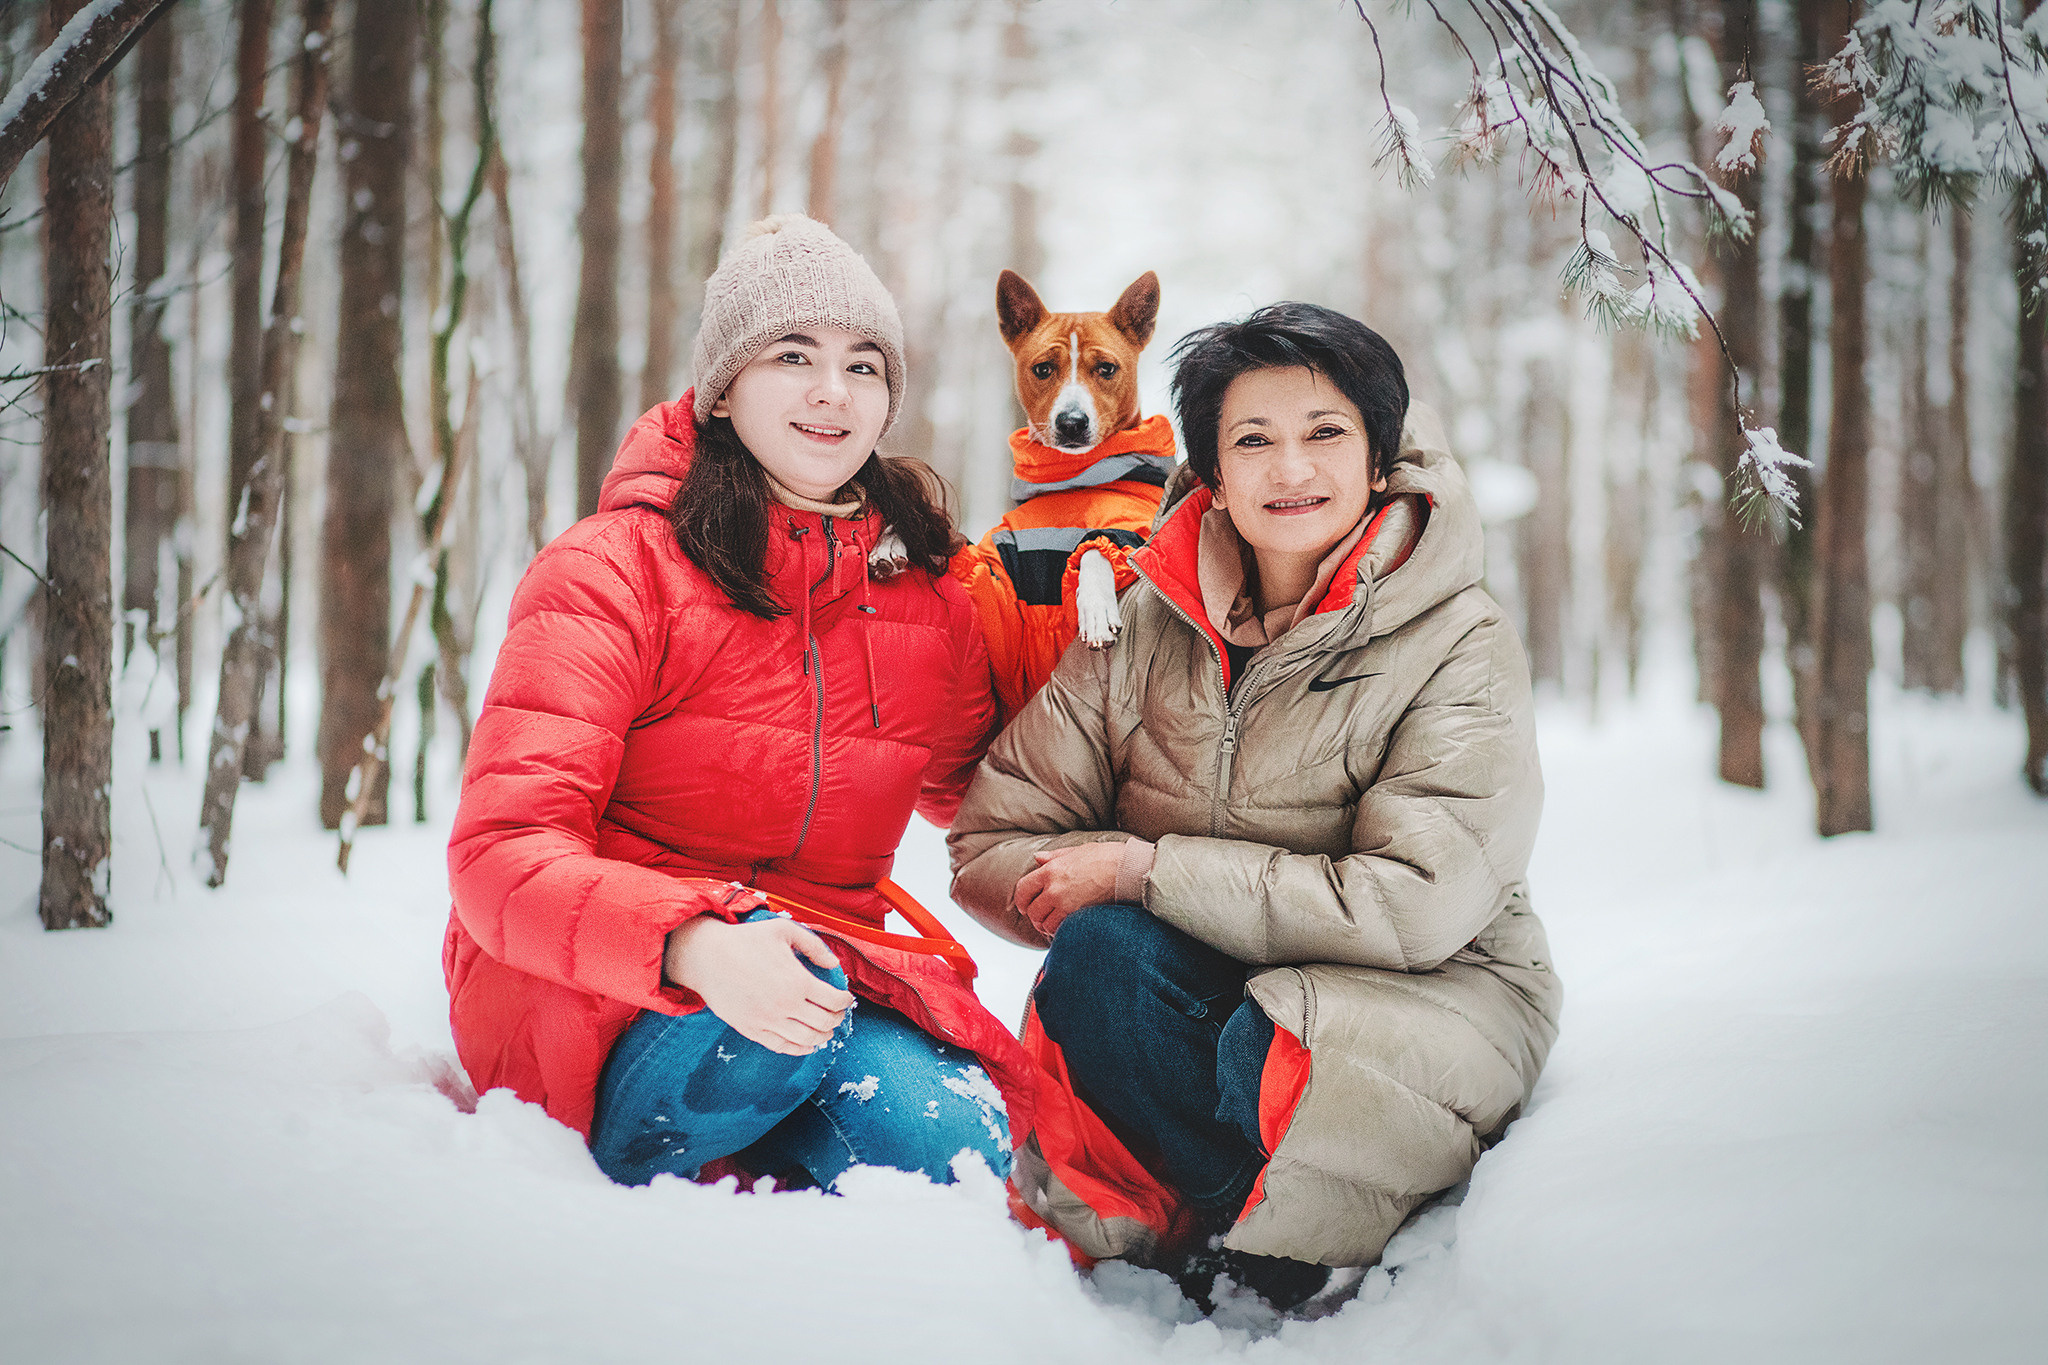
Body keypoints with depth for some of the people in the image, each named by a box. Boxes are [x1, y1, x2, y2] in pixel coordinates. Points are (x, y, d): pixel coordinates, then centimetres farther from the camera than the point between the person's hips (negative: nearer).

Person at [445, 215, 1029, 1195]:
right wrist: (694, 945, -37)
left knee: (959, 1148, -26)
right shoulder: (613, 570, -8)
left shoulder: (929, 596, 7)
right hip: (597, 1009, -3)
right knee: (790, 1028, -36)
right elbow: (505, 852, -18)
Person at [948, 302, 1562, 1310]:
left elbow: (1412, 906, -21)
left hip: (1429, 994, -3)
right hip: (1196, 986, 3)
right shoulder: (1150, 623, -1)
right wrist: (1104, 903, -20)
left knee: (1273, 1054, -36)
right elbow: (990, 848, 1)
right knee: (1102, 948, -29)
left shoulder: (1461, 647, -10)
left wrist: (1148, 868, -20)